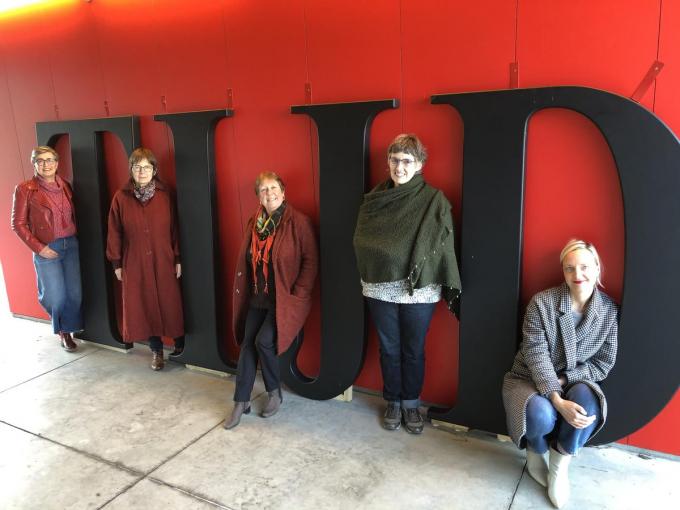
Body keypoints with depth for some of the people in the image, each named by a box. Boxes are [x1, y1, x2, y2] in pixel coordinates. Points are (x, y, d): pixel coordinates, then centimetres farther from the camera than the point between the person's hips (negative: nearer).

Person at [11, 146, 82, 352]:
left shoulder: (65, 186, 6)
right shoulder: (25, 189, -6)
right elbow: (18, 223, -4)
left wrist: (73, 237, 2)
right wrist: (38, 247, -11)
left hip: (71, 245, 4)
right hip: (47, 249, -4)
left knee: (75, 293, 5)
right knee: (56, 296, 3)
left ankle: (67, 331, 26)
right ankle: (61, 329, 33)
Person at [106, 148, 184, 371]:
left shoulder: (165, 195, -3)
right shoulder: (121, 197, -3)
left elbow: (174, 228, -1)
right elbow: (114, 233, 2)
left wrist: (178, 259, -1)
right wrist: (116, 263, 2)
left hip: (163, 262, -1)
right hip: (134, 264, 1)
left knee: (169, 304, 7)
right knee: (144, 307, 7)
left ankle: (179, 341, 30)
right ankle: (156, 350, 23)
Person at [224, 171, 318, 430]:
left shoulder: (299, 222, -12)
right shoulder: (254, 223, 7)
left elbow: (311, 260, -11)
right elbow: (245, 260, 15)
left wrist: (298, 293, -14)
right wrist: (244, 291, 10)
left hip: (285, 299, -6)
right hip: (258, 298, 6)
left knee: (263, 341, -14)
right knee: (247, 344, 4)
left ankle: (275, 392, 13)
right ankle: (241, 401, 18)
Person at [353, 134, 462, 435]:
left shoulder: (434, 200, -6)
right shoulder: (375, 198, 3)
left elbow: (444, 246, -7)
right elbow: (361, 240, 7)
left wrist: (451, 290, -10)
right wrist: (387, 255, -6)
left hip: (419, 290, -2)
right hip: (381, 288, 2)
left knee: (414, 350, 12)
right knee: (389, 349, 15)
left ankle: (411, 404, 32)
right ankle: (393, 402, 34)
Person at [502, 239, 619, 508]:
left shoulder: (609, 310, -6)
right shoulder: (542, 302, -15)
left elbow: (603, 363, -3)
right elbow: (536, 356, -18)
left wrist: (563, 380, -17)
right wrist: (558, 400, -30)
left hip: (574, 382, 2)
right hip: (529, 380, -2)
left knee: (587, 402, -33)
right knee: (541, 415, -34)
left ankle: (560, 464, -7)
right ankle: (535, 451, 6)